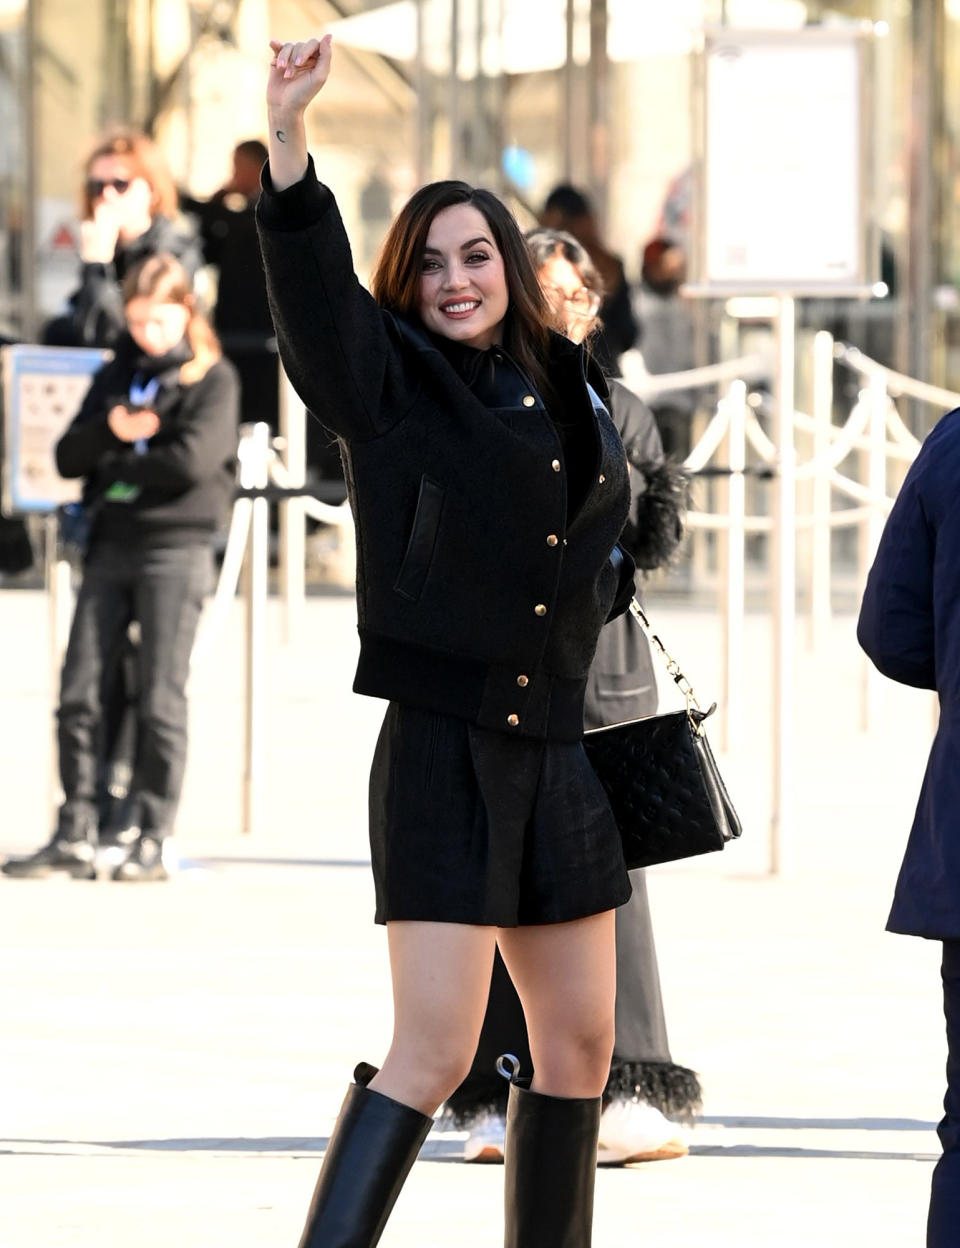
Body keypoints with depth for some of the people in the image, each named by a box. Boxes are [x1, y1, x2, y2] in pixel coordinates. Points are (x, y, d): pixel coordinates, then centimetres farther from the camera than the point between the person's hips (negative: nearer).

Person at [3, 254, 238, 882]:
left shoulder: (212, 378, 1)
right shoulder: (116, 376, 17)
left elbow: (193, 459, -14)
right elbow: (69, 455, 10)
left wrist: (118, 467, -3)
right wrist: (110, 432, -10)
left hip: (177, 546, -5)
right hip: (112, 546, 5)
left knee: (160, 700, -5)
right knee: (78, 694, -1)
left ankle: (150, 839, 0)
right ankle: (75, 835, 3)